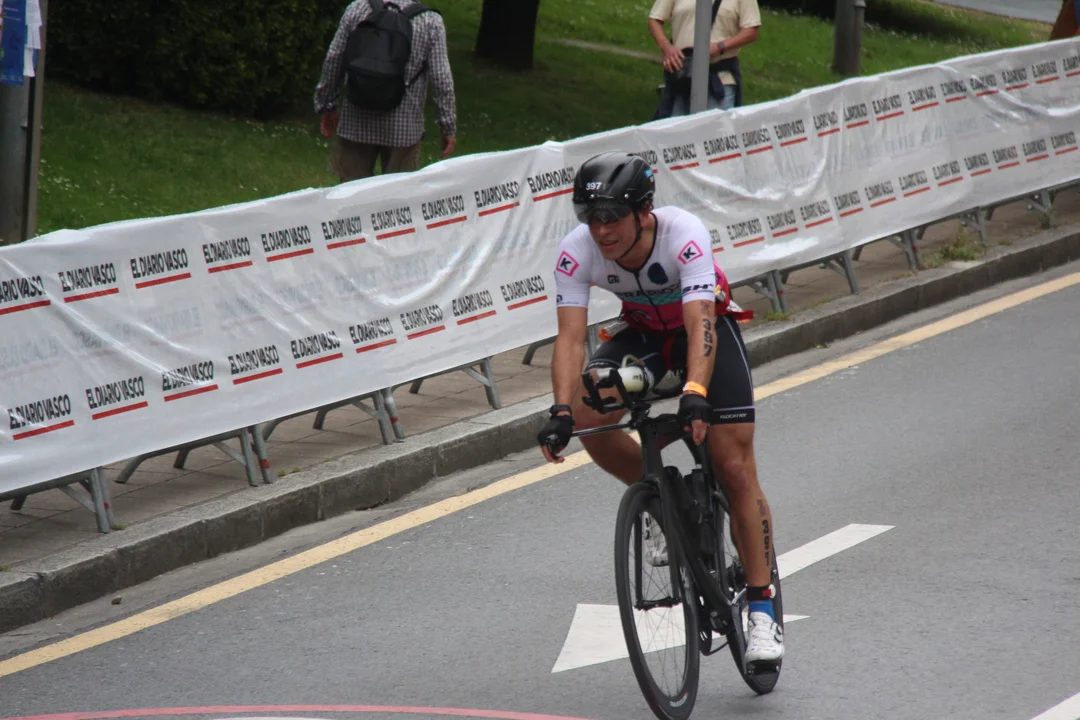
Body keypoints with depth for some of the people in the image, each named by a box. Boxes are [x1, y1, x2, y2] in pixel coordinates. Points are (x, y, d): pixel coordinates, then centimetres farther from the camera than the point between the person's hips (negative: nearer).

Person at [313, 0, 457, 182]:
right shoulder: (431, 21, -6)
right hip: (403, 130, -1)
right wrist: (449, 128, 1)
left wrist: (326, 106, 16)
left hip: (355, 124, 2)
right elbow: (441, 79, -7)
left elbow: (332, 62, 4)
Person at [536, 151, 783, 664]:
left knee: (735, 469, -12)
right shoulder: (576, 252, -26)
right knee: (586, 415, -25)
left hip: (708, 327, -3)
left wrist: (695, 394, -60)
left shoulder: (684, 235, -35)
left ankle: (762, 608, -3)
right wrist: (561, 412, -47)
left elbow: (700, 324, -44)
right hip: (642, 333, 3)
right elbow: (571, 336, -32)